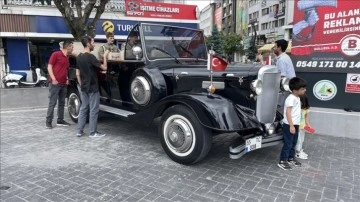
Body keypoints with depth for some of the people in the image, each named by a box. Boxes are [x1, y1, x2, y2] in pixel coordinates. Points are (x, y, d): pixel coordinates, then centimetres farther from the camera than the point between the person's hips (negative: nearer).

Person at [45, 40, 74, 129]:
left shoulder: (67, 58, 16)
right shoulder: (56, 54, -5)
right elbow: (49, 67, -7)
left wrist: (67, 78, 11)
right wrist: (53, 79, -15)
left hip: (64, 84, 7)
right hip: (55, 83, -7)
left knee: (62, 103, 10)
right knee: (52, 103, -5)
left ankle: (60, 120, 19)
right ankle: (48, 122, 2)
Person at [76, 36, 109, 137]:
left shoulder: (79, 57, 8)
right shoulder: (90, 57, -17)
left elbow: (77, 74, 12)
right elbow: (104, 67, -15)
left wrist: (81, 85, 18)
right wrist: (105, 56, -2)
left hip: (84, 88, 8)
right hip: (92, 88, -8)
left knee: (83, 108, 13)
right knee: (93, 110, 0)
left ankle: (79, 131, 15)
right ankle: (93, 132, 6)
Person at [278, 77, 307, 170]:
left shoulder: (297, 98, 11)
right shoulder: (291, 98, -20)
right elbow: (287, 112, -24)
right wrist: (291, 125, -27)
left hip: (295, 125, 9)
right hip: (289, 125, -9)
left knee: (293, 143, 18)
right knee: (288, 144, -3)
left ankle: (291, 158, 32)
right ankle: (282, 161, 6)